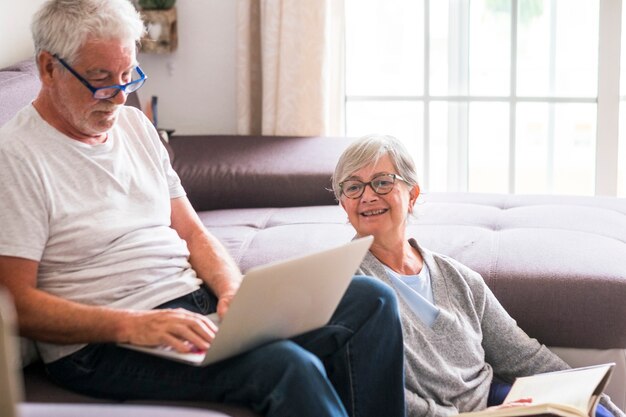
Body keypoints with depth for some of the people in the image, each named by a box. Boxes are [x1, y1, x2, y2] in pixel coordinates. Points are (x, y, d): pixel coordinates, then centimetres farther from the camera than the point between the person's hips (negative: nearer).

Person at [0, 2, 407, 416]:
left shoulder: (135, 125, 15)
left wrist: (233, 289, -3)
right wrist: (132, 325, -26)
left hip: (195, 299, 8)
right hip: (103, 345, -8)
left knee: (369, 299, -6)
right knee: (288, 366, -32)